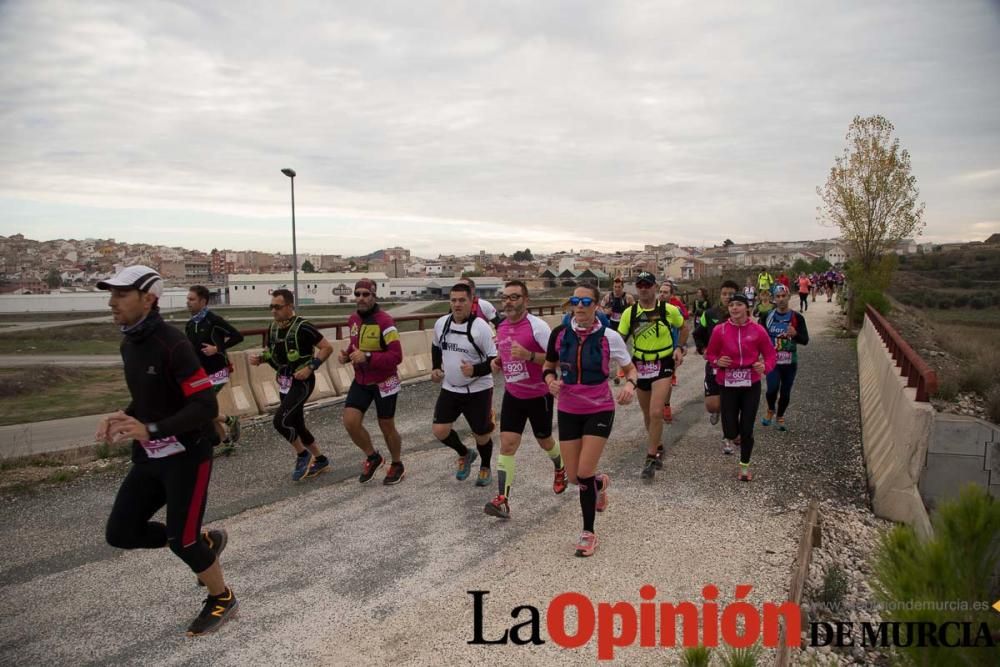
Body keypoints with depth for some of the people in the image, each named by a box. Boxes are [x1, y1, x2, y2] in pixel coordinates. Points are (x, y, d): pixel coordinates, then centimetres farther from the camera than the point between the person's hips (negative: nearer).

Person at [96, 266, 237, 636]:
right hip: (148, 456, 9)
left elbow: (206, 406, -24)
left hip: (187, 454, -8)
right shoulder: (129, 344, 6)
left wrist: (150, 429, -31)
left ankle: (222, 599, 24)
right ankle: (204, 542, 28)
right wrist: (123, 417, 0)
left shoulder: (172, 343, -22)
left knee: (180, 541, -2)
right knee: (120, 533, 7)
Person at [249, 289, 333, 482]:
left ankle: (303, 455, 5)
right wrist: (259, 358, -3)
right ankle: (320, 460, 30)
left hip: (301, 382, -8)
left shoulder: (302, 327, -18)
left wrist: (310, 367, -22)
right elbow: (269, 352, 18)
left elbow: (327, 348, -14)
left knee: (280, 420, -18)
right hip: (284, 382, 8)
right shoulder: (273, 327, 4)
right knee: (296, 425, 13)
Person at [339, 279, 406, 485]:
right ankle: (373, 457, 20)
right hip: (361, 381, 6)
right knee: (350, 422, -6)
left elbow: (396, 356, -26)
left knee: (386, 427, 8)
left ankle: (397, 466, 34)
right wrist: (347, 354, -3)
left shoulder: (385, 322, -23)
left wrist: (367, 357, -33)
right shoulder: (353, 319, 1)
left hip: (384, 383, -6)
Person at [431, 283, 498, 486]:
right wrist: (436, 368, 5)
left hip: (477, 391, -4)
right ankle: (465, 454, 29)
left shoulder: (480, 327, -19)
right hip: (450, 389, 5)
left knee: (481, 435, 8)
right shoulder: (441, 323, -2)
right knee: (439, 431, -2)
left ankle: (485, 468, 38)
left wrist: (475, 370, -31)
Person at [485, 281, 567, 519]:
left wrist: (529, 355, -33)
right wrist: (497, 363, -2)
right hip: (513, 395, 4)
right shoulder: (501, 327, 2)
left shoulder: (537, 325, -19)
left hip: (539, 395, -4)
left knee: (544, 441, 17)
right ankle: (502, 499, -6)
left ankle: (560, 469, 50)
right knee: (507, 443, -7)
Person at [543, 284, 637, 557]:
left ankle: (588, 533, 13)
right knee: (574, 477, 7)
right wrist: (550, 380, -14)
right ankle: (600, 482, 46)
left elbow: (630, 368, 2)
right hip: (568, 410, 3)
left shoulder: (609, 337, -12)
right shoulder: (560, 334, -7)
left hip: (599, 410, -3)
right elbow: (548, 366, 9)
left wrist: (629, 384, -21)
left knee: (584, 473, -10)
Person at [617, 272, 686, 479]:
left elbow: (683, 328, 10)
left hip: (663, 365, -3)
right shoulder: (629, 313, -5)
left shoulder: (669, 310, -9)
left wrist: (679, 348, -4)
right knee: (647, 414, 15)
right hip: (640, 366, 3)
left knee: (655, 413, -15)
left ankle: (651, 457, -1)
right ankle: (657, 447, 38)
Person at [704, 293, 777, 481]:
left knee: (747, 430, 2)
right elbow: (710, 354, 6)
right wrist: (717, 361, -15)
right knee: (730, 432, 1)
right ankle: (734, 435, 40)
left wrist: (765, 366, -19)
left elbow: (770, 354, 1)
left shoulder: (757, 330, -6)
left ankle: (744, 466, 24)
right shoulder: (719, 330, -6)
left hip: (751, 385, 0)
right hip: (728, 385, 0)